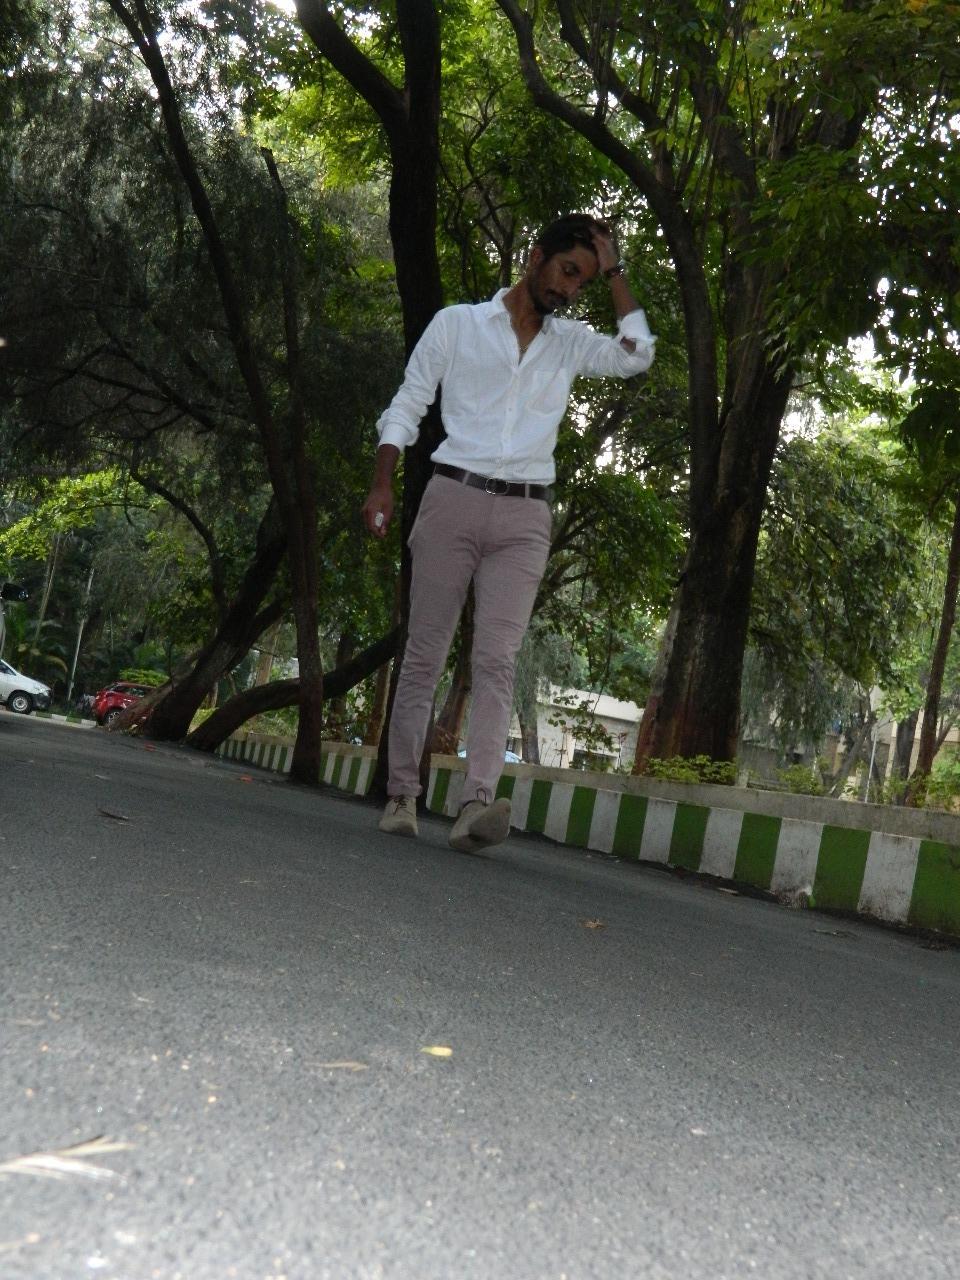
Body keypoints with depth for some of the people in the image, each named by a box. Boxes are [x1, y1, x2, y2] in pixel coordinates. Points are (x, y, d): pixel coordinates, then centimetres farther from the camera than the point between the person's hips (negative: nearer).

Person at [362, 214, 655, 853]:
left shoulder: (571, 342, 16)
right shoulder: (457, 322, 9)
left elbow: (636, 355, -1)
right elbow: (406, 408, 6)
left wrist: (614, 270, 5)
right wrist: (383, 484, -6)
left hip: (525, 518, 2)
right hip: (454, 498, -1)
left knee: (497, 660, -11)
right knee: (425, 653, 0)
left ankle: (477, 802, -20)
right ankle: (402, 794, 6)